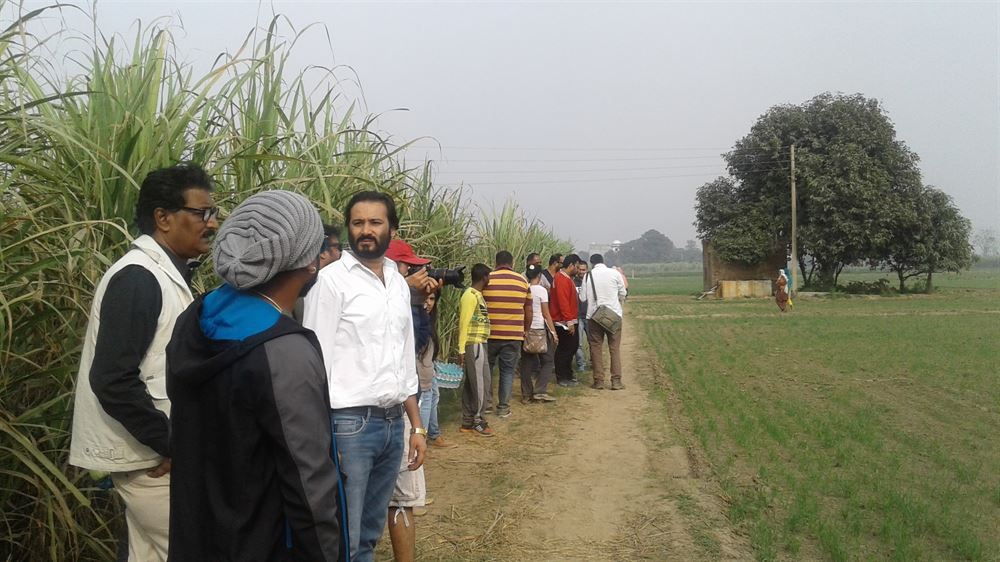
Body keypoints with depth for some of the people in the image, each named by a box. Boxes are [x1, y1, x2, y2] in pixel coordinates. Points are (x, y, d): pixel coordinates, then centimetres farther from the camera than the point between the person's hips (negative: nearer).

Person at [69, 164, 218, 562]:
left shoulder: (163, 273, 11)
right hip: (148, 456, -9)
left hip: (154, 451, 9)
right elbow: (113, 380, -25)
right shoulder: (138, 278, -19)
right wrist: (169, 443, -18)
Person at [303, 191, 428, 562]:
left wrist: (416, 425, 14)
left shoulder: (399, 283, 12)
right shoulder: (332, 279, -8)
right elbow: (317, 361, -11)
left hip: (393, 423, 6)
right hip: (349, 423, -6)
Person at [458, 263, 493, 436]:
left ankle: (468, 422, 15)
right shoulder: (471, 295, -14)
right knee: (480, 382, -4)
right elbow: (463, 323, -17)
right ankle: (477, 421, 4)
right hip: (474, 345, -9)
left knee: (471, 383, 10)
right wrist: (461, 349, -19)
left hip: (478, 345, 9)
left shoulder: (477, 295, 15)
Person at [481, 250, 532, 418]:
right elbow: (528, 311, 8)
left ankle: (486, 403, 17)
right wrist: (525, 330, 23)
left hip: (489, 334, -1)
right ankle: (503, 407, 11)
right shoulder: (523, 281, 3)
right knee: (507, 371, 9)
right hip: (514, 335, 1)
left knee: (486, 369, 15)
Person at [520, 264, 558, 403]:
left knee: (527, 362, 10)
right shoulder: (541, 290, -8)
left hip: (525, 330, 4)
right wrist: (553, 332, -1)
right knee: (547, 361, 8)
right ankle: (540, 392, -2)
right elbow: (546, 314, -7)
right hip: (540, 330, -4)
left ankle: (526, 394, 11)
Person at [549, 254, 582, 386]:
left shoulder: (566, 278, 17)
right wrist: (569, 321, -24)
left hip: (570, 321, 11)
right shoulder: (562, 279, -17)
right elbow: (563, 302, -24)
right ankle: (562, 378, 3)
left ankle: (568, 375, 25)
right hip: (564, 322, -11)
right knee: (564, 350, -4)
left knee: (572, 347, 15)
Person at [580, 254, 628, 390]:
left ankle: (598, 381, 6)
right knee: (615, 348, 5)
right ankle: (616, 381, 2)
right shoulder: (615, 273, -3)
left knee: (596, 348, 7)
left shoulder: (588, 276, -2)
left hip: (594, 315, 0)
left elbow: (583, 297, 1)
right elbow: (622, 294, 6)